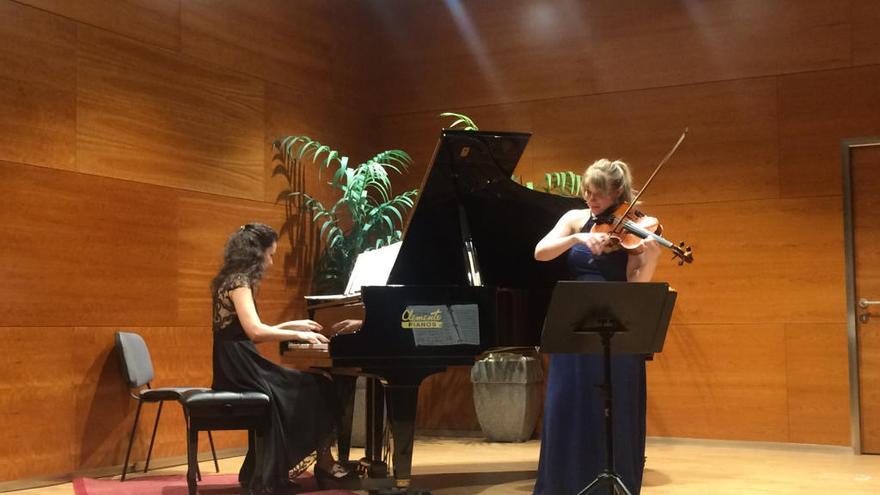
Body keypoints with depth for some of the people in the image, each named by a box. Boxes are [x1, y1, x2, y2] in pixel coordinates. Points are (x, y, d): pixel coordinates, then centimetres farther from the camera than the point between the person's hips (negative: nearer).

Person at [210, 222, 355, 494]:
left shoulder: (235, 281, 18)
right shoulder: (238, 281, -13)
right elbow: (255, 331, -24)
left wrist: (292, 325, 17)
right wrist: (298, 334, -14)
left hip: (240, 367, 10)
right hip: (239, 369, -10)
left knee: (313, 387, 5)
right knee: (315, 390, -6)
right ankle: (322, 462, 6)